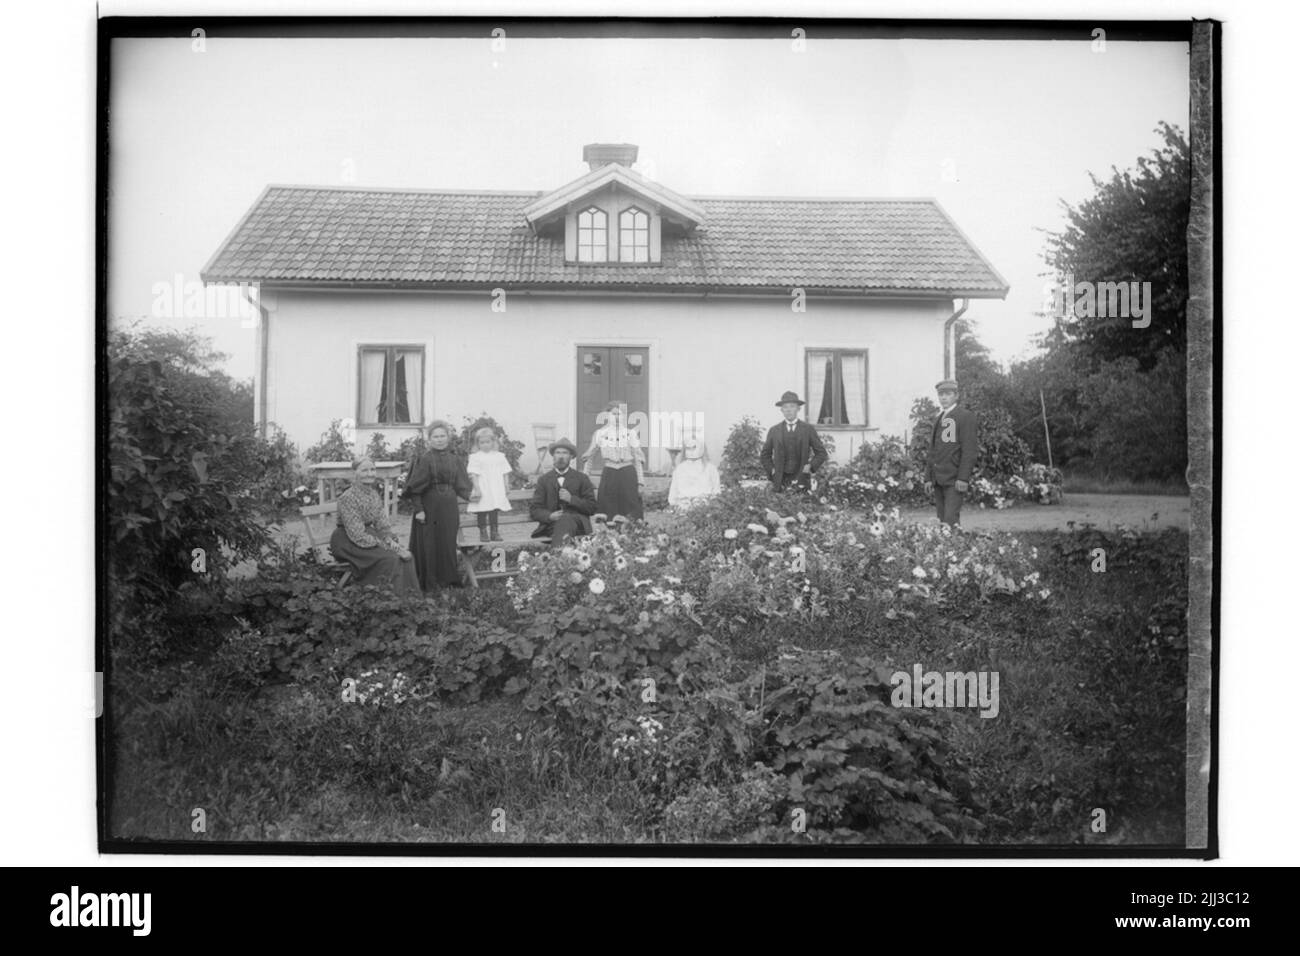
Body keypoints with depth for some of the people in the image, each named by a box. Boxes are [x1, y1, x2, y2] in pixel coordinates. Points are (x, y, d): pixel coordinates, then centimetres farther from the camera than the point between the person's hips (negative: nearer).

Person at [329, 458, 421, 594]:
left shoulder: (374, 495, 7)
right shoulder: (348, 498, -19)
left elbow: (383, 525, 8)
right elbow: (357, 535, -23)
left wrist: (392, 542, -13)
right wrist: (388, 546, -24)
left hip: (370, 536, 7)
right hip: (348, 542, -7)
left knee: (406, 556, -13)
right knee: (389, 559, -27)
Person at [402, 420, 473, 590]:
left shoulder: (455, 459, 8)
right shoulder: (425, 459, -5)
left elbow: (461, 485, 10)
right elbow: (416, 487, -8)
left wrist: (470, 494, -8)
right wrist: (419, 509, -15)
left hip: (449, 508, 4)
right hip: (430, 507, -4)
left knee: (448, 545, 8)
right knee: (430, 546, -1)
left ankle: (449, 583, 16)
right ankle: (431, 586, 6)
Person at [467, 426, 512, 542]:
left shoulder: (499, 456, 9)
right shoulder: (475, 457, -1)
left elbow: (505, 473, 11)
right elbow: (473, 474, -7)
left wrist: (507, 488, 8)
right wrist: (477, 489, -15)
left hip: (497, 490, 3)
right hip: (483, 490, -3)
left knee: (494, 511, 5)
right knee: (482, 512, 0)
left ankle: (494, 532, 12)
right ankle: (483, 533, 7)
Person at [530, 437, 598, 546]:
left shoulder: (582, 479, 15)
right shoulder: (543, 480, 17)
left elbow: (592, 508, 9)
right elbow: (535, 510, 11)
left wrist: (571, 499, -7)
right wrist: (550, 516, -11)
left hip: (577, 522, 0)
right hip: (551, 524, 1)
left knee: (566, 519, -39)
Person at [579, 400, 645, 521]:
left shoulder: (631, 433, 5)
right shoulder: (600, 433, 7)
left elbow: (638, 459, 6)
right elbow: (588, 456, 10)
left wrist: (640, 481, 1)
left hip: (627, 474, -1)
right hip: (608, 474, 1)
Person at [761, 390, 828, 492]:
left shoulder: (808, 429, 7)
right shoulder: (773, 431, 10)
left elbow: (821, 453, 10)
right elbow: (765, 455, 17)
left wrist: (810, 466, -4)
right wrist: (771, 470, 2)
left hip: (802, 480, -1)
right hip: (780, 481, 1)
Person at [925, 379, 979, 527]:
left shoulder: (966, 416, -4)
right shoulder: (939, 419, 20)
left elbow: (970, 450, -12)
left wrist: (963, 478, -19)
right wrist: (928, 477, 16)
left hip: (954, 480, -7)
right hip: (938, 480, 7)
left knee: (951, 520, -15)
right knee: (943, 520, 6)